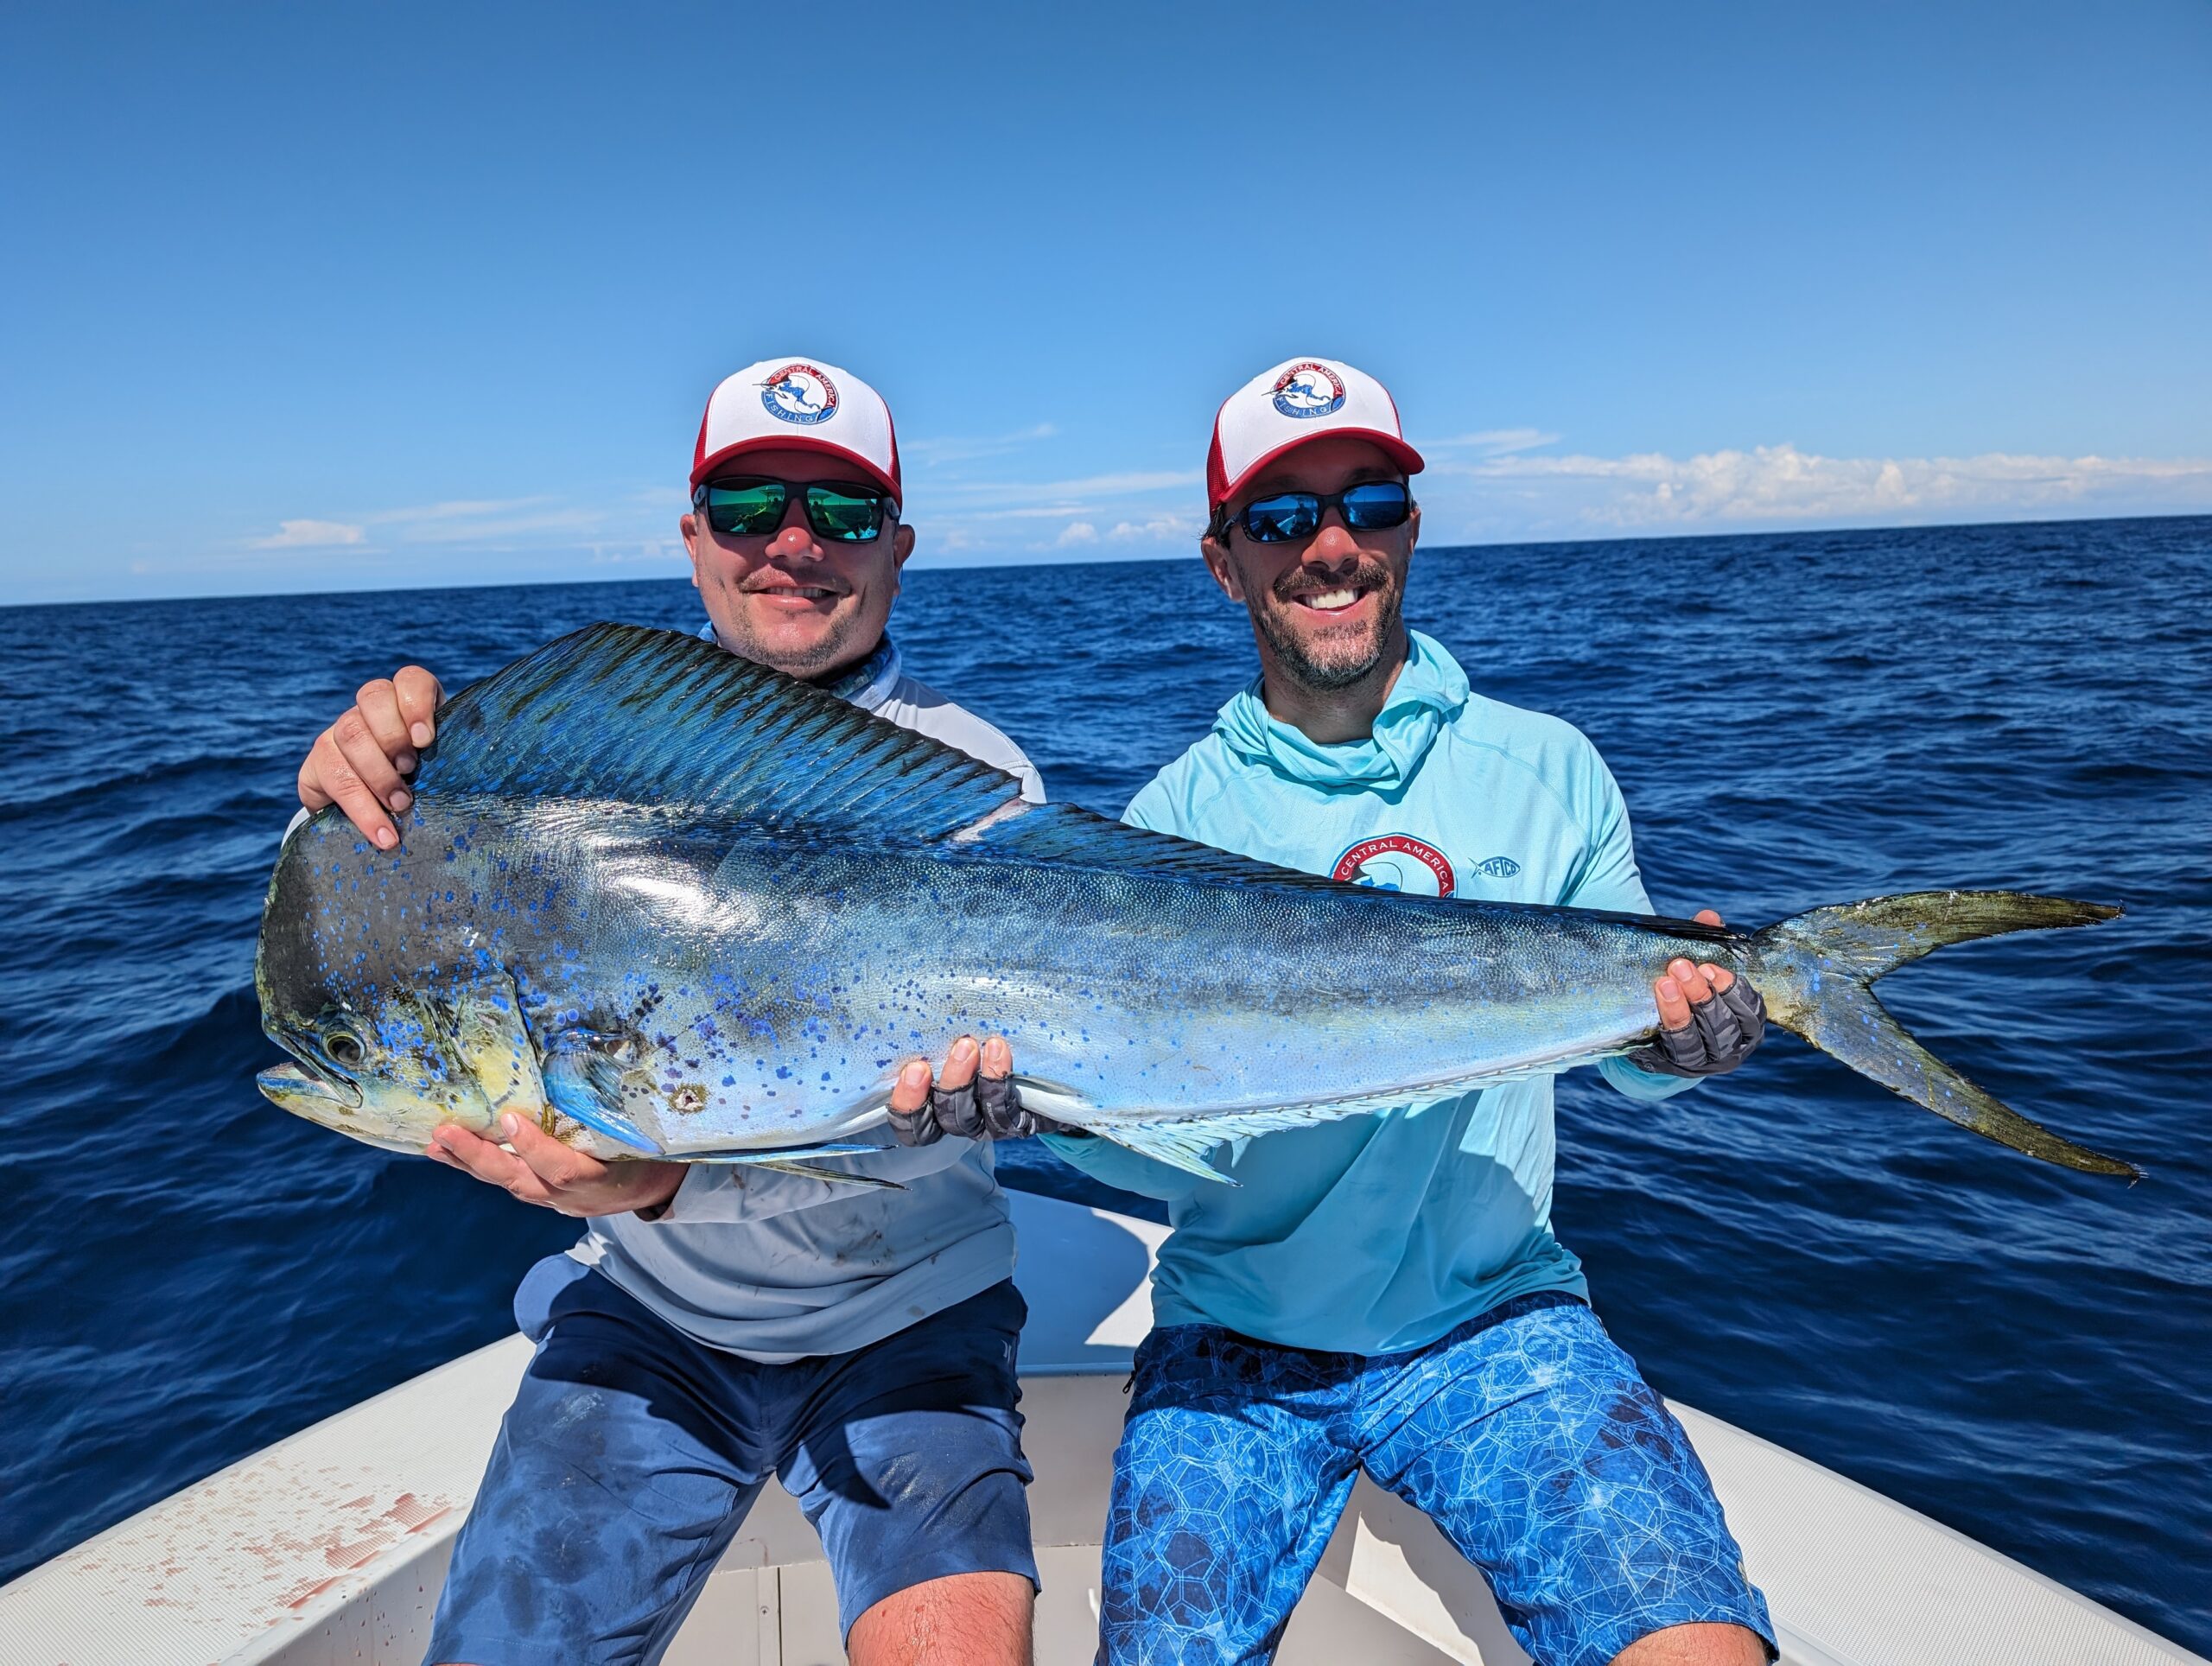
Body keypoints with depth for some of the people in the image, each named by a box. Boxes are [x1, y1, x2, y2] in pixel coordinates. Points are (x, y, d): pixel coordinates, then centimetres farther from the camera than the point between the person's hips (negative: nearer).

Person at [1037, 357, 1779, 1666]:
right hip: (1236, 1335, 1)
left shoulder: (1548, 771, 1)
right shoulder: (1177, 818, -2)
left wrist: (1681, 1038, -16)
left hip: (1495, 1319, 0)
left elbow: (1626, 1052, 6)